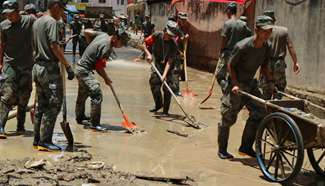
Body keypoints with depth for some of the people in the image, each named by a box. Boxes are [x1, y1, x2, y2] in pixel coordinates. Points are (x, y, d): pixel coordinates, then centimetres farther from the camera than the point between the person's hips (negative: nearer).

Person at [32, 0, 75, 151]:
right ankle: (45, 142, -6)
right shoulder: (51, 22, -12)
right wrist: (68, 66, -18)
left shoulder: (37, 22, 16)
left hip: (38, 66, 9)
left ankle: (37, 140, 17)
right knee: (54, 105, -5)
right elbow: (54, 46, -20)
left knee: (41, 105, 13)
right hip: (50, 68, -9)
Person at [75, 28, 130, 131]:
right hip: (85, 70, -11)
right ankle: (94, 123, -15)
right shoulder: (107, 48, -25)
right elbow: (99, 67, -20)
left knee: (83, 95, 23)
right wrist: (106, 79, -5)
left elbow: (87, 32, 13)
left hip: (81, 68, 11)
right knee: (97, 94, -17)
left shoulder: (104, 35, 1)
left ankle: (80, 117, 40)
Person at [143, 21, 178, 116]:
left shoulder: (173, 45, -22)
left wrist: (164, 74, -35)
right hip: (157, 65, 3)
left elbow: (169, 61, -26)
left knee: (167, 88, -8)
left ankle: (165, 111, 4)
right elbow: (144, 44, -4)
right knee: (154, 85, 1)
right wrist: (148, 54, -21)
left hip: (167, 68, -3)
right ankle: (158, 104, 27)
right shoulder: (157, 36, -14)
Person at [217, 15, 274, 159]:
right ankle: (222, 150, 16)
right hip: (236, 84, -6)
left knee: (259, 113, -2)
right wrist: (235, 84, -22)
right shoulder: (243, 46, -23)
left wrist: (271, 82, 0)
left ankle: (246, 147, 12)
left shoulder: (267, 47, -3)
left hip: (250, 83, 7)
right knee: (228, 118, 1)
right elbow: (230, 65, -13)